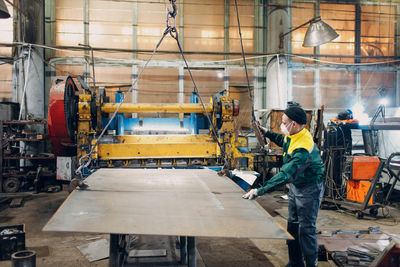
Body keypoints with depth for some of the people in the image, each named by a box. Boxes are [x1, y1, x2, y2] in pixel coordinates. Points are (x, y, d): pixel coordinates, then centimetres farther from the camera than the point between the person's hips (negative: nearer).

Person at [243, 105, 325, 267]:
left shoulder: (303, 149, -35)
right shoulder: (293, 135, -5)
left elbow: (286, 175, -43)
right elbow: (283, 140, 22)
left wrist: (260, 191, -46)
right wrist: (267, 133, 10)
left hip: (309, 188, -10)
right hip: (296, 185, 10)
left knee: (306, 228, -2)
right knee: (292, 224, 16)